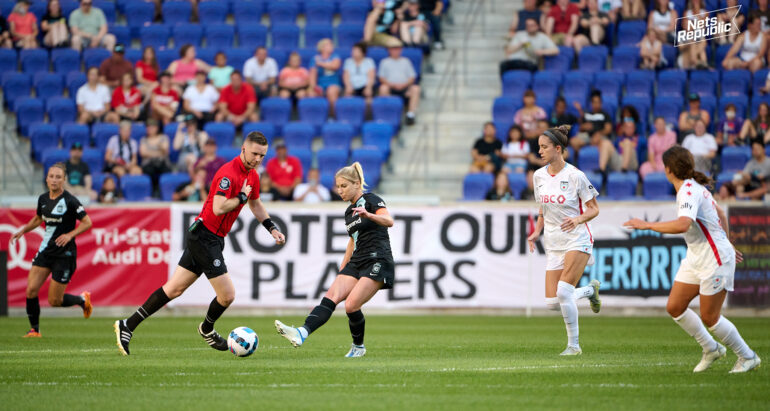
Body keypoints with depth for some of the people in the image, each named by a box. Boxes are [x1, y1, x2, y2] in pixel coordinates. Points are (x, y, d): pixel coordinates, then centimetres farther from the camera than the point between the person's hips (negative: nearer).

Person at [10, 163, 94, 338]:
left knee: (54, 301, -3)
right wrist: (23, 230, 12)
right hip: (46, 250, 6)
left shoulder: (70, 201, -16)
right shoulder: (43, 199, 3)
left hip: (65, 254, -6)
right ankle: (34, 329, 7)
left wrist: (70, 235, -25)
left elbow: (87, 222, -12)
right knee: (31, 290, -8)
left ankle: (82, 299, 26)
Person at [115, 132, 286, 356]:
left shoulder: (252, 175, 11)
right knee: (227, 295, -6)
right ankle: (207, 329, 24)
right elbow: (218, 207, -30)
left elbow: (256, 205, 28)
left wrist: (272, 228, 20)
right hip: (205, 237, -9)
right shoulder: (229, 173, -20)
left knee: (174, 289, 10)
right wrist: (242, 197, -18)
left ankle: (128, 326, 13)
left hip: (213, 240, 9)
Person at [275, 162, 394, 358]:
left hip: (378, 262, -8)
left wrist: (368, 215, -43)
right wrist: (342, 269, 29)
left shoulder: (372, 200, -6)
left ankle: (358, 347, 4)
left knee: (351, 305, -20)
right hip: (356, 263, 8)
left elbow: (389, 221, -24)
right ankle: (302, 333, -32)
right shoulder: (349, 212, 19)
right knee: (331, 297, -14)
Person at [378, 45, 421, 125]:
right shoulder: (385, 62, 16)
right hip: (391, 88, -1)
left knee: (415, 89, -31)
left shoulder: (406, 61, 20)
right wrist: (392, 84, -12)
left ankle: (411, 115, -36)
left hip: (404, 87, 1)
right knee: (383, 88, -35)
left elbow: (412, 77, 12)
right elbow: (381, 78, 6)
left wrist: (404, 85, -8)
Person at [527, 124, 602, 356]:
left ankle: (574, 344, -5)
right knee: (552, 304, -3)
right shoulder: (539, 176, 6)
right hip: (554, 244, 6)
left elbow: (594, 209, -6)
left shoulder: (574, 176, -11)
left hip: (577, 239, -6)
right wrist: (537, 232, 7)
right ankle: (590, 290, 27)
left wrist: (578, 219, -24)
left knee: (563, 292, -21)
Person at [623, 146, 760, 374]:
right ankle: (711, 349, 21)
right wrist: (726, 243, 31)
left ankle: (748, 357, 14)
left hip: (715, 259, -10)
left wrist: (647, 225, -32)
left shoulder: (689, 190, -22)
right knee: (674, 307, 6)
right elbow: (720, 214, 22)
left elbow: (683, 224, -39)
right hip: (695, 258, 10)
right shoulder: (694, 187, 9)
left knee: (709, 316, -2)